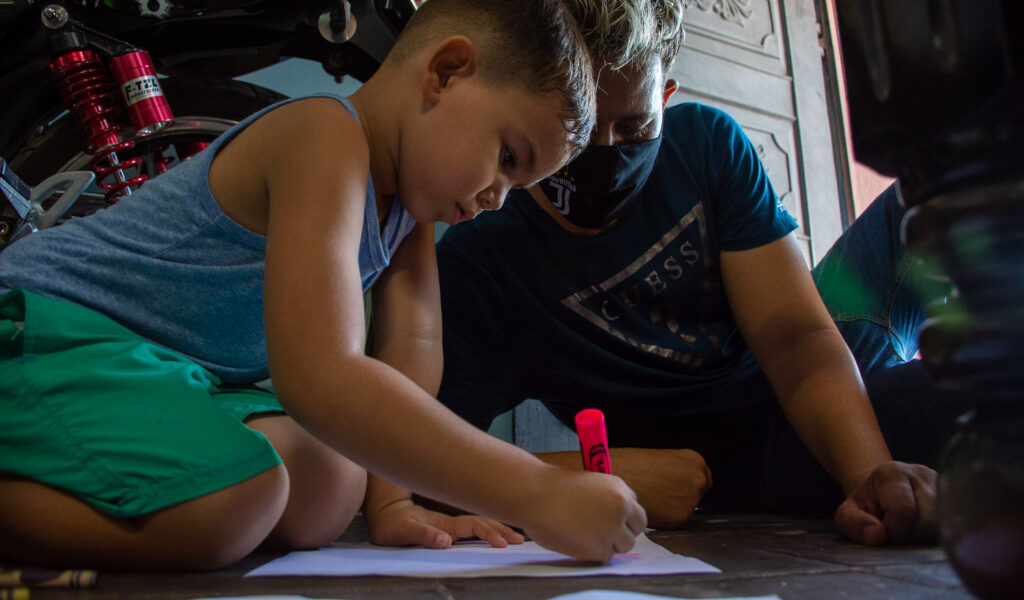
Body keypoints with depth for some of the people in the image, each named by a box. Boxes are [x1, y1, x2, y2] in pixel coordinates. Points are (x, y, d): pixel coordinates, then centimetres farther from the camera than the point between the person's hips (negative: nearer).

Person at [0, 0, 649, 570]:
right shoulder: (327, 140, -25)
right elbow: (319, 379, -37)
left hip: (182, 373, 10)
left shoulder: (405, 200, 7)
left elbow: (412, 349, 0)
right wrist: (538, 495, -36)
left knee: (329, 495, -8)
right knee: (233, 503, -32)